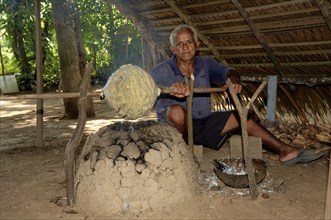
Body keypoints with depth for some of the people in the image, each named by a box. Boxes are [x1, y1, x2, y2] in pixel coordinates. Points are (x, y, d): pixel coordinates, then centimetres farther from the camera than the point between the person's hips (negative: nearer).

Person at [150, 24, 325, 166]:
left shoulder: (205, 64, 3)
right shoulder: (164, 70, -14)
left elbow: (227, 71, -7)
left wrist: (233, 79, -33)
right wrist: (171, 87, -54)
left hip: (203, 123, 5)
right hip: (174, 126, -5)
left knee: (243, 118, 1)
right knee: (177, 110, -39)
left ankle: (285, 151, 5)